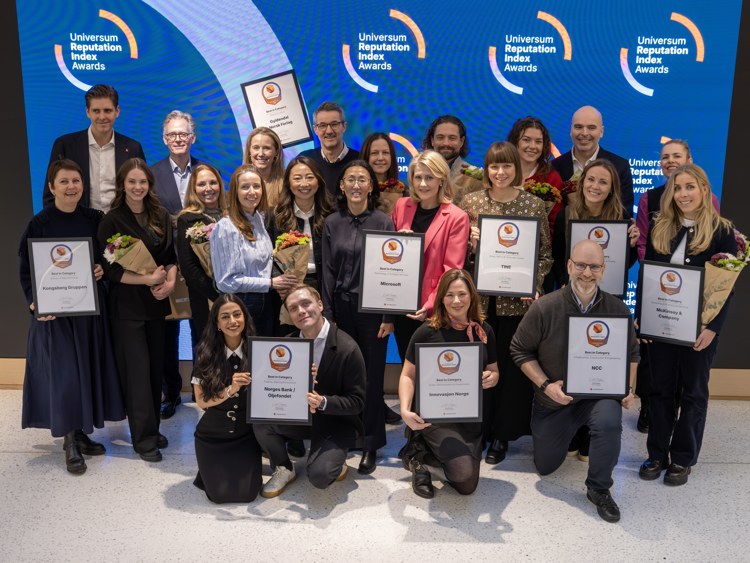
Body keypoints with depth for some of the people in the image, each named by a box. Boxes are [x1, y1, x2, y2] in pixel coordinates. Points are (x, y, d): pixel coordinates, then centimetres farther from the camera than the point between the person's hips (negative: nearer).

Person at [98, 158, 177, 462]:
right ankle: (144, 437, 8)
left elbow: (171, 256, 10)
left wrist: (170, 281, -9)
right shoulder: (112, 221, -7)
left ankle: (153, 427, 22)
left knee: (156, 367, 9)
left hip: (156, 302, 5)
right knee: (137, 370, -2)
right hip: (127, 306, -4)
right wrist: (148, 279, -18)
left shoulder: (161, 216, 7)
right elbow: (109, 268, -11)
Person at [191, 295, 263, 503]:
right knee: (220, 494, -4)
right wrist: (230, 390, -28)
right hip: (212, 435, 0)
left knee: (246, 493, -7)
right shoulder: (206, 354, -12)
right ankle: (211, 471, 28)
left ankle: (248, 464, 24)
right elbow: (201, 400, -13)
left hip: (246, 433, 0)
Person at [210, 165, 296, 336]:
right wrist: (271, 283, -13)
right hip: (240, 305, -6)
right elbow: (228, 281, -17)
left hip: (265, 303, 6)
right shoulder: (226, 228, -15)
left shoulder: (260, 218, 5)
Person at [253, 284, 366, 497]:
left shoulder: (347, 348, -20)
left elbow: (357, 402, -15)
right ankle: (284, 469, 6)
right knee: (261, 421, -20)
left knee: (318, 475, -26)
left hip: (337, 422, -5)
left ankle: (335, 463, 12)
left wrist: (323, 402, -31)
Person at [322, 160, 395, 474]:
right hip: (341, 307, 3)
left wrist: (389, 316, -8)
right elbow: (328, 271, 6)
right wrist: (327, 315, 1)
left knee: (372, 376, 2)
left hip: (372, 308, -2)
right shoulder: (332, 223, 6)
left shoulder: (383, 222, -3)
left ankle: (371, 445, 14)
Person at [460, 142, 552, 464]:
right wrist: (470, 242, -13)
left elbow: (545, 254, 4)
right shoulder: (471, 202, 4)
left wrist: (534, 285, -10)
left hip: (517, 300, -1)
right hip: (479, 297, 1)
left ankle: (502, 435, 21)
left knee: (511, 366, 6)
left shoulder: (534, 205, 2)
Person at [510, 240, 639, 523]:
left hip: (600, 393, 0)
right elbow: (520, 350, -9)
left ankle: (599, 489, -10)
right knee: (544, 467, 12)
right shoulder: (544, 308, -18)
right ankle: (568, 430, 45)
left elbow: (631, 352, 6)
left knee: (609, 422, -36)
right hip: (553, 399, 0)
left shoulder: (618, 310, -10)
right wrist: (546, 385, -20)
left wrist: (628, 389, -6)